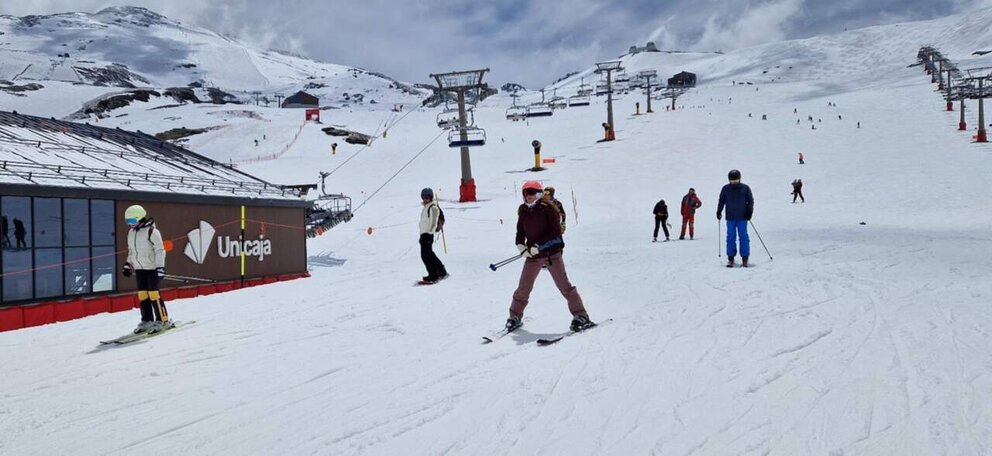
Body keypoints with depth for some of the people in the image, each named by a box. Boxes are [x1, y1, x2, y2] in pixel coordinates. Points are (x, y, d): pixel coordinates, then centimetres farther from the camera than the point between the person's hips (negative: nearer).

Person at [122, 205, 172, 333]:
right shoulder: (131, 232, 10)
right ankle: (146, 321, 16)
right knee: (142, 294, 7)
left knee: (153, 294, -8)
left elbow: (160, 250, -16)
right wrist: (128, 264, 19)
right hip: (139, 268, 7)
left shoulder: (151, 231, -14)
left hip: (152, 267, -7)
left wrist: (160, 267, -19)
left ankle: (163, 320, 2)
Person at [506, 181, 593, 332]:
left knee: (564, 285, -6)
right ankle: (515, 317, 22)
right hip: (533, 255, 5)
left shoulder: (547, 209, -9)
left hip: (551, 253, -5)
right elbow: (520, 232, 13)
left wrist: (539, 245, -21)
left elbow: (556, 232, -15)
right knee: (523, 288, 7)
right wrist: (521, 246, -8)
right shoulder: (523, 212, 7)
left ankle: (581, 316, 0)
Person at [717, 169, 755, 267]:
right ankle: (730, 259, 6)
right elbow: (721, 201, 13)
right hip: (730, 218, 1)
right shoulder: (725, 189, 5)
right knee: (731, 238, 1)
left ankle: (745, 258, 4)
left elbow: (750, 201, 5)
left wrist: (749, 212, -5)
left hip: (742, 218, -1)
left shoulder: (745, 188, 1)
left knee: (743, 237, -2)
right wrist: (719, 212, 6)